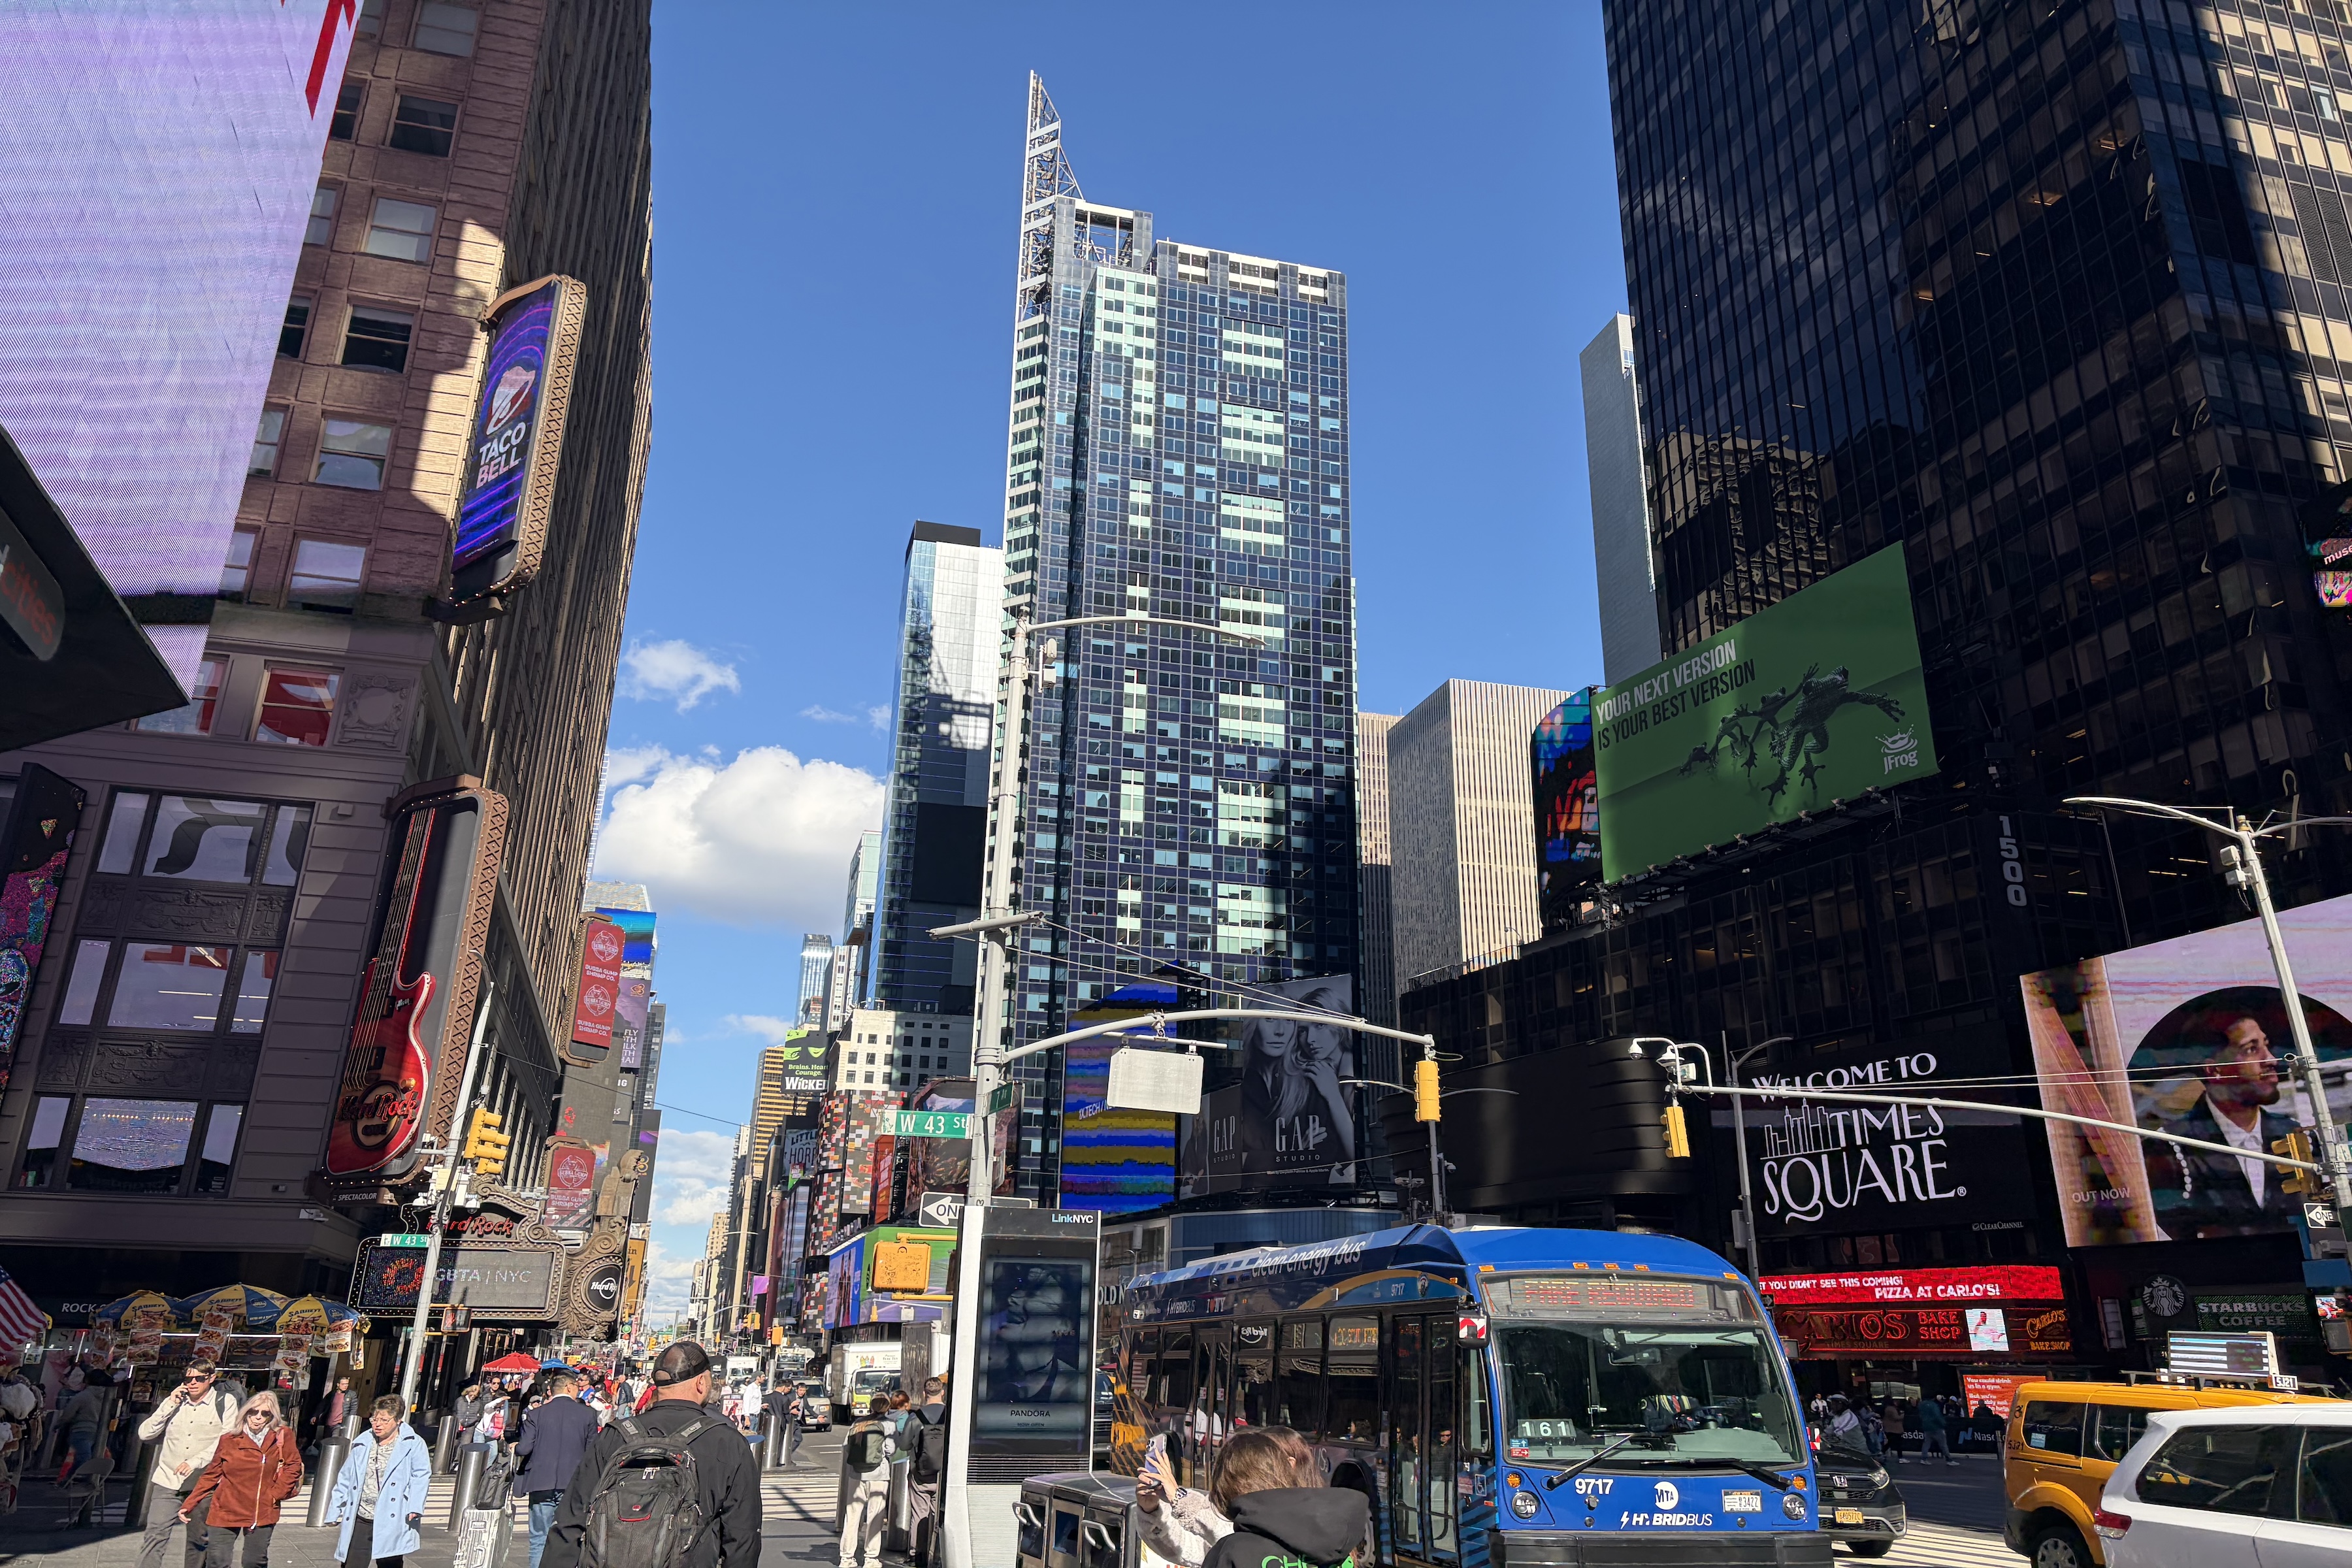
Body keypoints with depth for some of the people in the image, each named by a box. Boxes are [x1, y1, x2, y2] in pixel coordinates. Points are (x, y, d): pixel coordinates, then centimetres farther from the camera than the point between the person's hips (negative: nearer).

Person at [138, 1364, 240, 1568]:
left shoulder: (225, 1402, 1)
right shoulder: (175, 1401, 12)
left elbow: (226, 1440, -7)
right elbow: (145, 1434, 5)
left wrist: (196, 1462, -17)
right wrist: (169, 1404, -4)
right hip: (167, 1480, 2)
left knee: (198, 1540, 7)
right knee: (155, 1536, -9)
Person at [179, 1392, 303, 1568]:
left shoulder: (282, 1437, -3)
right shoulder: (229, 1440, -1)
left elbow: (293, 1466, 0)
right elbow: (211, 1476, 6)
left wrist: (276, 1494, -7)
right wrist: (188, 1505, 4)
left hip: (263, 1512, -1)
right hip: (225, 1511, 1)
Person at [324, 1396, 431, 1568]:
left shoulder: (414, 1445, -4)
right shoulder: (362, 1443, 10)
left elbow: (421, 1476, -10)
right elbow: (345, 1479, 18)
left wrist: (415, 1507, -22)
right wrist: (334, 1512, 14)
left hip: (391, 1523, -4)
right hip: (360, 1521, 4)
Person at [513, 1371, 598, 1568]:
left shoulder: (537, 1414, 0)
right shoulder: (588, 1414, 0)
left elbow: (524, 1449, -6)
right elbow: (592, 1453, 1)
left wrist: (516, 1446, 16)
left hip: (542, 1486, 0)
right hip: (573, 1486, 0)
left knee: (539, 1541, 9)